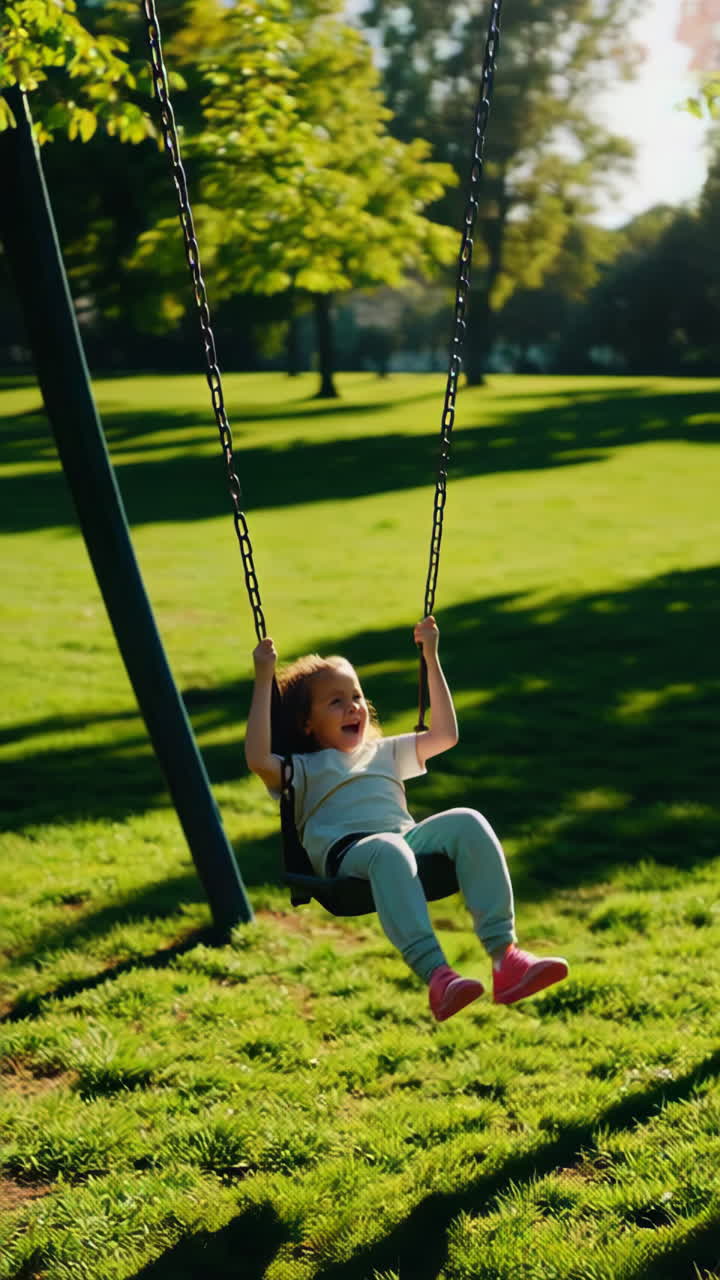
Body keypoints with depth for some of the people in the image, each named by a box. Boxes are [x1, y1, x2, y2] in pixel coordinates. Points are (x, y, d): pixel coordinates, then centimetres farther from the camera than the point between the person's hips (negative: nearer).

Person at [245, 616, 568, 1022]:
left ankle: (505, 956, -35)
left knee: (467, 822, -27)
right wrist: (264, 680, -2)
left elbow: (445, 734, 29)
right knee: (388, 850, -41)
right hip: (346, 852, -4)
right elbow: (258, 760, -3)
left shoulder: (385, 753, 36)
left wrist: (432, 658, 29)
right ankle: (436, 975, -54)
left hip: (409, 838, 5)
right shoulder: (302, 770, 19)